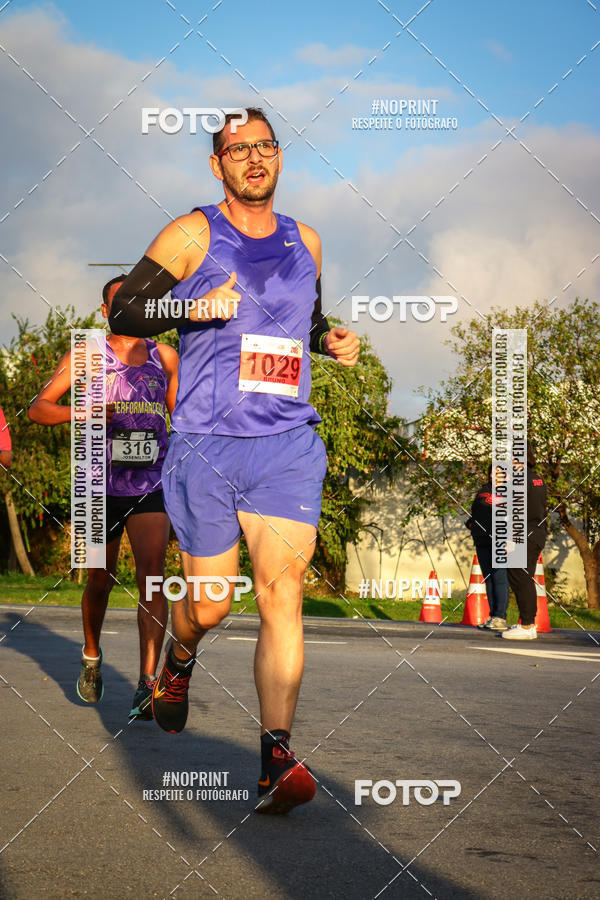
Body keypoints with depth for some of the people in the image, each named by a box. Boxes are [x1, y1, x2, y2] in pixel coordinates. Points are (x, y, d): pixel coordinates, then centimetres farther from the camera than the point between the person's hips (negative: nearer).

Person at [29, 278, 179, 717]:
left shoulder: (164, 356, 12)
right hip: (102, 483, -1)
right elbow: (38, 408, 1)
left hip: (152, 484, 1)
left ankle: (148, 685, -19)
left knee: (152, 572, -16)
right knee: (101, 580, 11)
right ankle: (92, 656, 39)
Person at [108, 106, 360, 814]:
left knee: (282, 590, -13)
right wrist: (196, 308, -15)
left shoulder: (304, 241, 15)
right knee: (209, 603, 6)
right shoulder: (192, 236, 1)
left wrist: (333, 339, 8)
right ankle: (180, 660, 43)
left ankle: (276, 761, -17)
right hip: (206, 445, -2)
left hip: (288, 444, 2)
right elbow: (124, 312, 1)